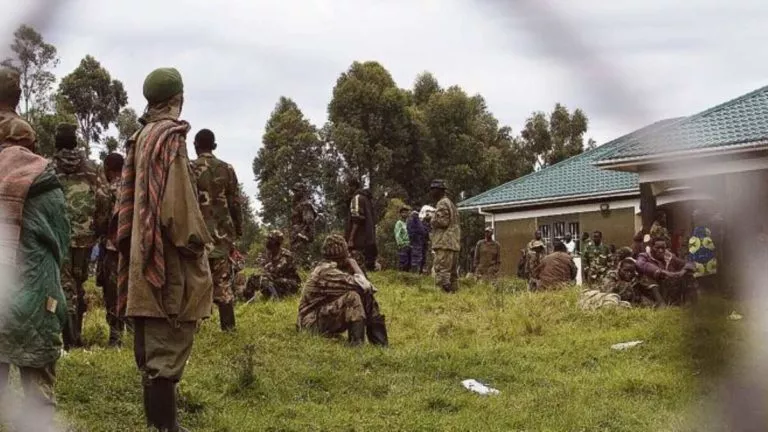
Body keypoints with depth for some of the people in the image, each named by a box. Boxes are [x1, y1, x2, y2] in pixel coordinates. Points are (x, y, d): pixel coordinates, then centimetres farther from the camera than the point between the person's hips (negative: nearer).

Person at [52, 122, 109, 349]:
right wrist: (98, 229, 10)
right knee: (79, 284, 16)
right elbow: (103, 200, 0)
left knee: (64, 284, -2)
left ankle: (69, 336, -11)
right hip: (84, 235, 3)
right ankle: (76, 333, 21)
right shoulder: (90, 167, 6)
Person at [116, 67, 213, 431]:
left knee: (153, 344, 14)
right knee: (167, 346, -5)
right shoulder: (171, 137, -13)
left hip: (145, 253, 9)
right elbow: (176, 200, -20)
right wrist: (195, 240, -11)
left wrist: (135, 245, 17)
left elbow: (129, 199, 16)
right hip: (169, 257, -9)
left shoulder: (141, 137, 14)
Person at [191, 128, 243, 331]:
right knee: (223, 282, 6)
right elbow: (235, 204, 7)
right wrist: (237, 231, 15)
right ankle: (228, 327, 5)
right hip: (221, 233, 3)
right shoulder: (227, 169, 7)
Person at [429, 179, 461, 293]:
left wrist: (432, 220, -2)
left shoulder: (442, 204, -8)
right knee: (452, 274, 10)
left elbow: (443, 221, -19)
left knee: (442, 272, -13)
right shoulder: (451, 204, 23)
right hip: (454, 244, 10)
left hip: (444, 244, -10)